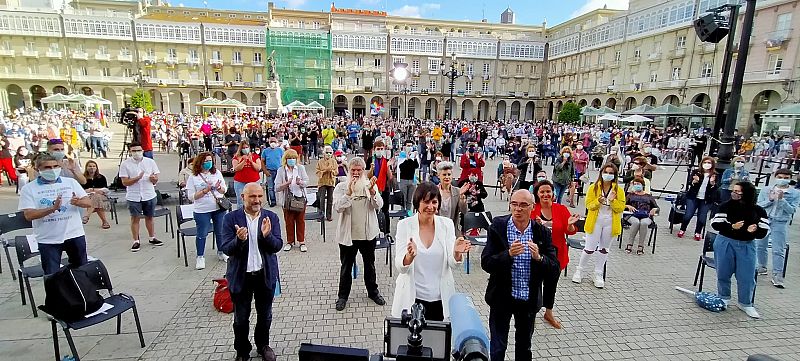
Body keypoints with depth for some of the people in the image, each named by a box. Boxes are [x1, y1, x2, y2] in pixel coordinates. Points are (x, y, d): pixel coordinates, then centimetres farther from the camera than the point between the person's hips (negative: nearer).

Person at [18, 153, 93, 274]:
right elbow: (29, 215, -11)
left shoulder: (71, 182, 5)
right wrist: (52, 208, -27)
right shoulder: (28, 189, -2)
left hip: (75, 235, 2)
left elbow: (88, 202, 1)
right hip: (48, 240, -2)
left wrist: (78, 202, -21)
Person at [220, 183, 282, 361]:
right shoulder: (231, 218, -9)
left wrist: (267, 235, -29)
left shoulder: (271, 217, -6)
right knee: (241, 318, 15)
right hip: (240, 276, -1)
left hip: (265, 275, 1)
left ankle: (263, 345, 43)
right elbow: (225, 248, -12)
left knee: (265, 315, 19)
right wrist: (239, 240, -32)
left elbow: (277, 246, -10)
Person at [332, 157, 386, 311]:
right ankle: (343, 295, 26)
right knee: (346, 265, 11)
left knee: (369, 264, 17)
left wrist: (372, 191, -26)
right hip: (348, 234, -2)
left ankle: (373, 291, 35)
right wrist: (349, 192, -30)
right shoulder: (341, 187, -4)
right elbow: (338, 207, -18)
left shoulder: (371, 185, 1)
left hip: (368, 233, 2)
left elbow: (378, 205, -9)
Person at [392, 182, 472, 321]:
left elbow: (453, 265, -4)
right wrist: (410, 256, -32)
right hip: (412, 298, -1)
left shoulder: (447, 224, -2)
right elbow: (400, 267, -11)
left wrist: (457, 253, -26)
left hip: (441, 299, 2)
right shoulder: (404, 225, -8)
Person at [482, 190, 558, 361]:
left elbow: (554, 268, -8)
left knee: (524, 346, 23)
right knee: (497, 347, 11)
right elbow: (486, 263, -16)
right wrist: (508, 254, -32)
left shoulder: (542, 232, -6)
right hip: (502, 297, -2)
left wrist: (538, 257, -27)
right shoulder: (497, 227, -13)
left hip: (529, 299, 3)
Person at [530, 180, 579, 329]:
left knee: (551, 284, 19)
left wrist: (570, 224, -23)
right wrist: (535, 225, -31)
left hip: (556, 254, 3)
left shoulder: (561, 209, -1)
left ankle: (549, 313, 40)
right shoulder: (532, 210, -7)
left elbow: (570, 232, -2)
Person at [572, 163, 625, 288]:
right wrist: (598, 201, -23)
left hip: (610, 223, 2)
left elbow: (621, 208, -3)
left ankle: (598, 274, 26)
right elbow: (588, 205, -4)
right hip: (595, 222, -2)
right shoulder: (593, 187, -2)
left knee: (604, 249, 13)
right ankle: (580, 270, 20)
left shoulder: (619, 190, 0)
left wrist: (613, 201, -21)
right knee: (589, 248, 0)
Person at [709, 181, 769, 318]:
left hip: (747, 246, 1)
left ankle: (745, 304, 22)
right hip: (725, 244, -1)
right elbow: (716, 224, -10)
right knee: (723, 273, 9)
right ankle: (724, 298, 29)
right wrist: (732, 227, -24)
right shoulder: (726, 206, -8)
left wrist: (754, 230, -24)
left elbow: (763, 231, -3)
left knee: (747, 277, 3)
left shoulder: (758, 211, -3)